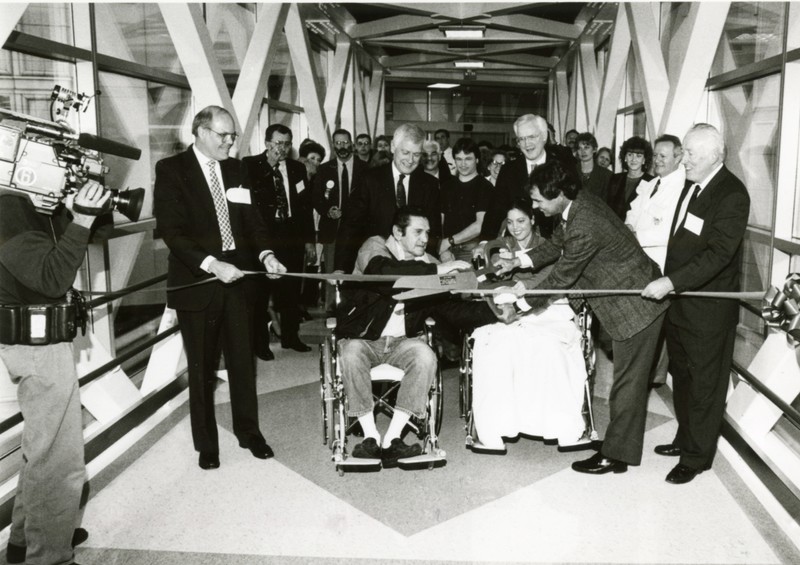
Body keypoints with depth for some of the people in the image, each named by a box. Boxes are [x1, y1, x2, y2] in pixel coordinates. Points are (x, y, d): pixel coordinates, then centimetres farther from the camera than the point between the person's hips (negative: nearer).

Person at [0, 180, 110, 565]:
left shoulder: (32, 207, 9)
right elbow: (52, 277, -29)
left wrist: (75, 211, 3)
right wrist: (81, 220, -32)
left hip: (39, 344, 11)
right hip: (38, 347, -11)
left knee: (44, 447, 23)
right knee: (60, 459, -3)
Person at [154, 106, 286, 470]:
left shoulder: (235, 169, 10)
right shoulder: (171, 170, -6)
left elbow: (251, 219, 8)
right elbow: (171, 231, -14)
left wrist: (265, 254, -10)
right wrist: (211, 264, -24)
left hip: (237, 276, 4)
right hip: (197, 281, -4)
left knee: (243, 359, 10)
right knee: (202, 368, 8)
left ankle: (248, 432, 28)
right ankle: (206, 443, 24)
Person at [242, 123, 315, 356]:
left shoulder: (297, 169, 10)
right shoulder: (250, 165, -2)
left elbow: (306, 206, 11)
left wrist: (309, 240, 7)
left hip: (292, 238, 4)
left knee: (291, 291, 11)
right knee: (260, 292, 4)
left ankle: (290, 336, 27)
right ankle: (260, 342, 16)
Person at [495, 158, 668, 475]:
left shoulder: (584, 228, -30)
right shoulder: (578, 202, -1)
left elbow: (562, 277, -20)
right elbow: (557, 243, 15)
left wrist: (525, 299, -5)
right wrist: (518, 262, 7)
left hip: (636, 304, -10)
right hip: (629, 296, 10)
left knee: (628, 381, 1)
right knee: (627, 378, 18)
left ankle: (616, 456, 11)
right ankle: (619, 444, 31)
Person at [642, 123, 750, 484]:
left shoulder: (732, 194, -18)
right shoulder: (693, 185, 8)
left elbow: (719, 253, -26)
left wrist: (672, 282, -30)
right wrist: (666, 284, 10)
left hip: (708, 310, -8)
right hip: (678, 302, 8)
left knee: (705, 385, 6)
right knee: (682, 376, 20)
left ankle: (697, 457, 20)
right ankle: (685, 438, 37)